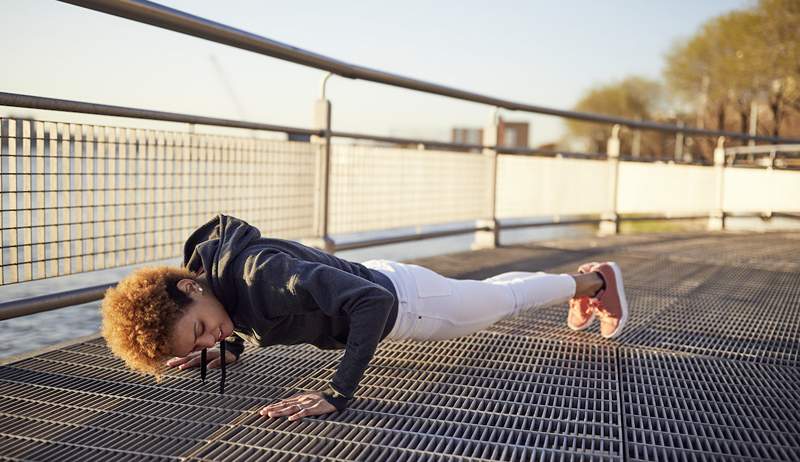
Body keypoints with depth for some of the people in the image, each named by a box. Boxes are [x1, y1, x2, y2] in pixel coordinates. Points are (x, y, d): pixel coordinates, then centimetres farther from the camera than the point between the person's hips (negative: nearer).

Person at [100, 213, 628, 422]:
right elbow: (244, 324, 6)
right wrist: (227, 350, -12)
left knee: (504, 300, 20)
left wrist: (339, 393, -47)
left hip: (397, 298, -8)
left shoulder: (260, 274, -42)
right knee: (487, 291, 32)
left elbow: (372, 301, -44)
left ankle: (593, 280, 50)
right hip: (370, 279, 8)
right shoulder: (206, 265, -17)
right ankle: (580, 282, 61)